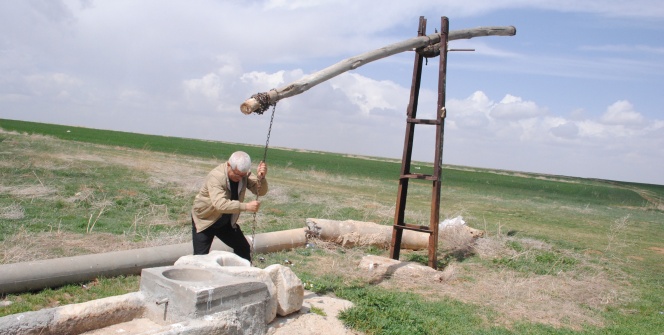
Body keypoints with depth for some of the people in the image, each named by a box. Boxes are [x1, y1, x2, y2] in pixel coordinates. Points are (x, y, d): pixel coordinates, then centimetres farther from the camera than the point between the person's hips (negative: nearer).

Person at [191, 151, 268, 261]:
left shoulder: (243, 174, -13)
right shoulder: (216, 176, -31)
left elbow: (261, 191, -18)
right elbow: (219, 204, -45)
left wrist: (261, 178, -39)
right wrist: (246, 206, -54)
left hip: (226, 222, 6)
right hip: (204, 220, -5)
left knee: (244, 249, 8)